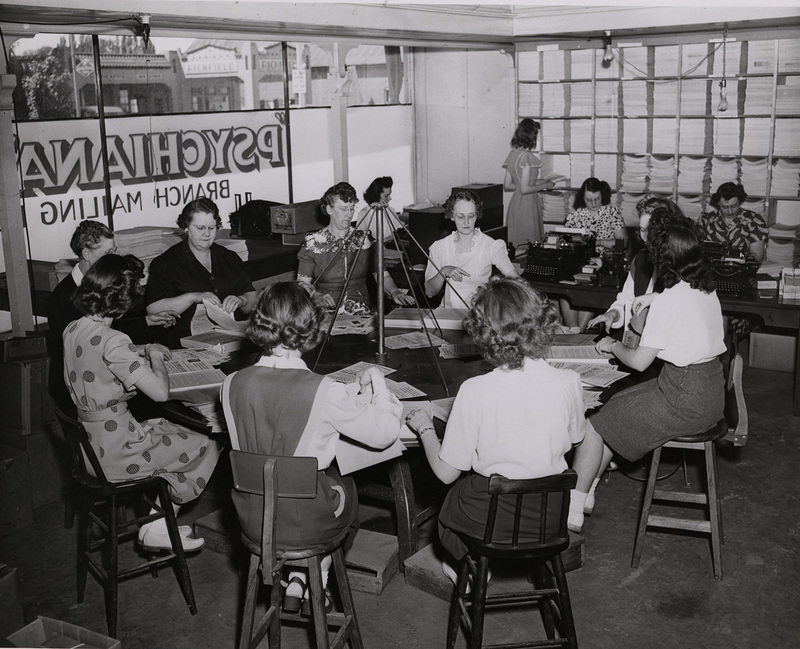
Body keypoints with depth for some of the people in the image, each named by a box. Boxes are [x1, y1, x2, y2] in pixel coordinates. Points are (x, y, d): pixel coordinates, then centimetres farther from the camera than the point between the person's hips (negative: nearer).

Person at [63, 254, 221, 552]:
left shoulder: (73, 330, 2)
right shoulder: (111, 340, -26)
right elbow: (160, 391, -29)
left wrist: (142, 350, 15)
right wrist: (155, 357, -10)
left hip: (88, 444, 9)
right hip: (115, 450, -9)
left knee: (170, 428, 27)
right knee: (207, 447, 7)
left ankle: (154, 520, 21)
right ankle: (157, 527, 12)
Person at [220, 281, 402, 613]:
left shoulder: (233, 384, -12)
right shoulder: (323, 391, -25)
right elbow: (384, 433, -15)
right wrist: (376, 381, 2)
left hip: (252, 519, 4)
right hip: (306, 523, -4)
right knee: (348, 487, 30)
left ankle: (287, 574, 23)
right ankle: (309, 577, 21)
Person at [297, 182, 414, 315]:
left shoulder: (364, 239, 10)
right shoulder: (313, 242, 5)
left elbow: (382, 275, 6)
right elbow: (303, 282, 1)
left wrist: (394, 292, -14)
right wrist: (317, 296, -20)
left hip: (360, 309, 2)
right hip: (324, 310, -1)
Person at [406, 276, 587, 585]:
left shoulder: (475, 390, -24)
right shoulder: (568, 382, -15)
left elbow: (446, 473, -13)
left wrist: (425, 429, 3)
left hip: (488, 519, -3)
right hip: (551, 516, 4)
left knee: (446, 507, 30)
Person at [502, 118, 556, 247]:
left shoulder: (512, 154, 7)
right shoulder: (527, 156, -16)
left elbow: (507, 186, 11)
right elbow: (525, 189, -19)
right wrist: (545, 185, -5)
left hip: (515, 202, 8)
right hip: (527, 205, -8)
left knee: (517, 243, 12)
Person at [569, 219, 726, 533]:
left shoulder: (669, 301, -20)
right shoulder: (707, 291, 6)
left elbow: (639, 361, -17)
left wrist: (613, 345, 2)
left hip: (685, 401, -9)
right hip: (710, 391, 9)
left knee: (594, 425, -1)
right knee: (615, 404, 19)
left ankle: (572, 512, 5)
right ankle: (586, 492, 21)